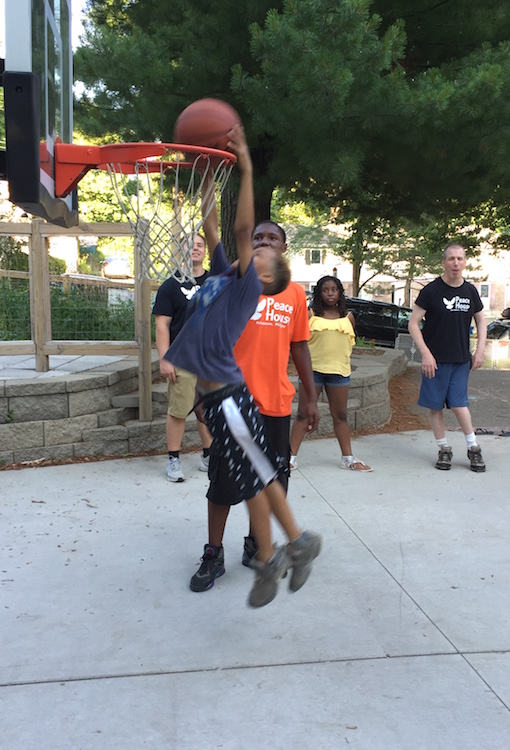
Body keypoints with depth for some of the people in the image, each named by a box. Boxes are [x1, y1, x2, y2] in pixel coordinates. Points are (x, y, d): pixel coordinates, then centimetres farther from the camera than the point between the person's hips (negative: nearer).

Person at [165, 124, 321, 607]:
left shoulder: (247, 288, -7)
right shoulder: (222, 276, 14)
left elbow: (243, 228, -17)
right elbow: (213, 231, 18)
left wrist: (246, 171, -18)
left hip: (228, 396, -8)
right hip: (210, 395, 8)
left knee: (255, 479, 3)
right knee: (260, 475, 14)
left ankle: (267, 562, 18)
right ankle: (297, 543, 25)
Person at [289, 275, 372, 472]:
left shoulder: (347, 317, 9)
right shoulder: (310, 314, 1)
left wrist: (341, 358, 7)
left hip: (339, 371, 2)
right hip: (312, 369, -2)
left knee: (340, 416, 11)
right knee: (303, 414, 1)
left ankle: (348, 458, 20)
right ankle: (292, 456, 8)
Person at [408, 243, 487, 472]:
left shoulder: (470, 291, 5)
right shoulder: (431, 290, -8)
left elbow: (481, 320, 18)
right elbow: (413, 323, -7)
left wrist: (480, 349, 6)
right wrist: (425, 354, -14)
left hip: (461, 359, 2)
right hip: (435, 360, -2)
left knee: (458, 404, -1)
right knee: (435, 405, 3)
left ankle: (473, 448, 15)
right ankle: (444, 449, 17)